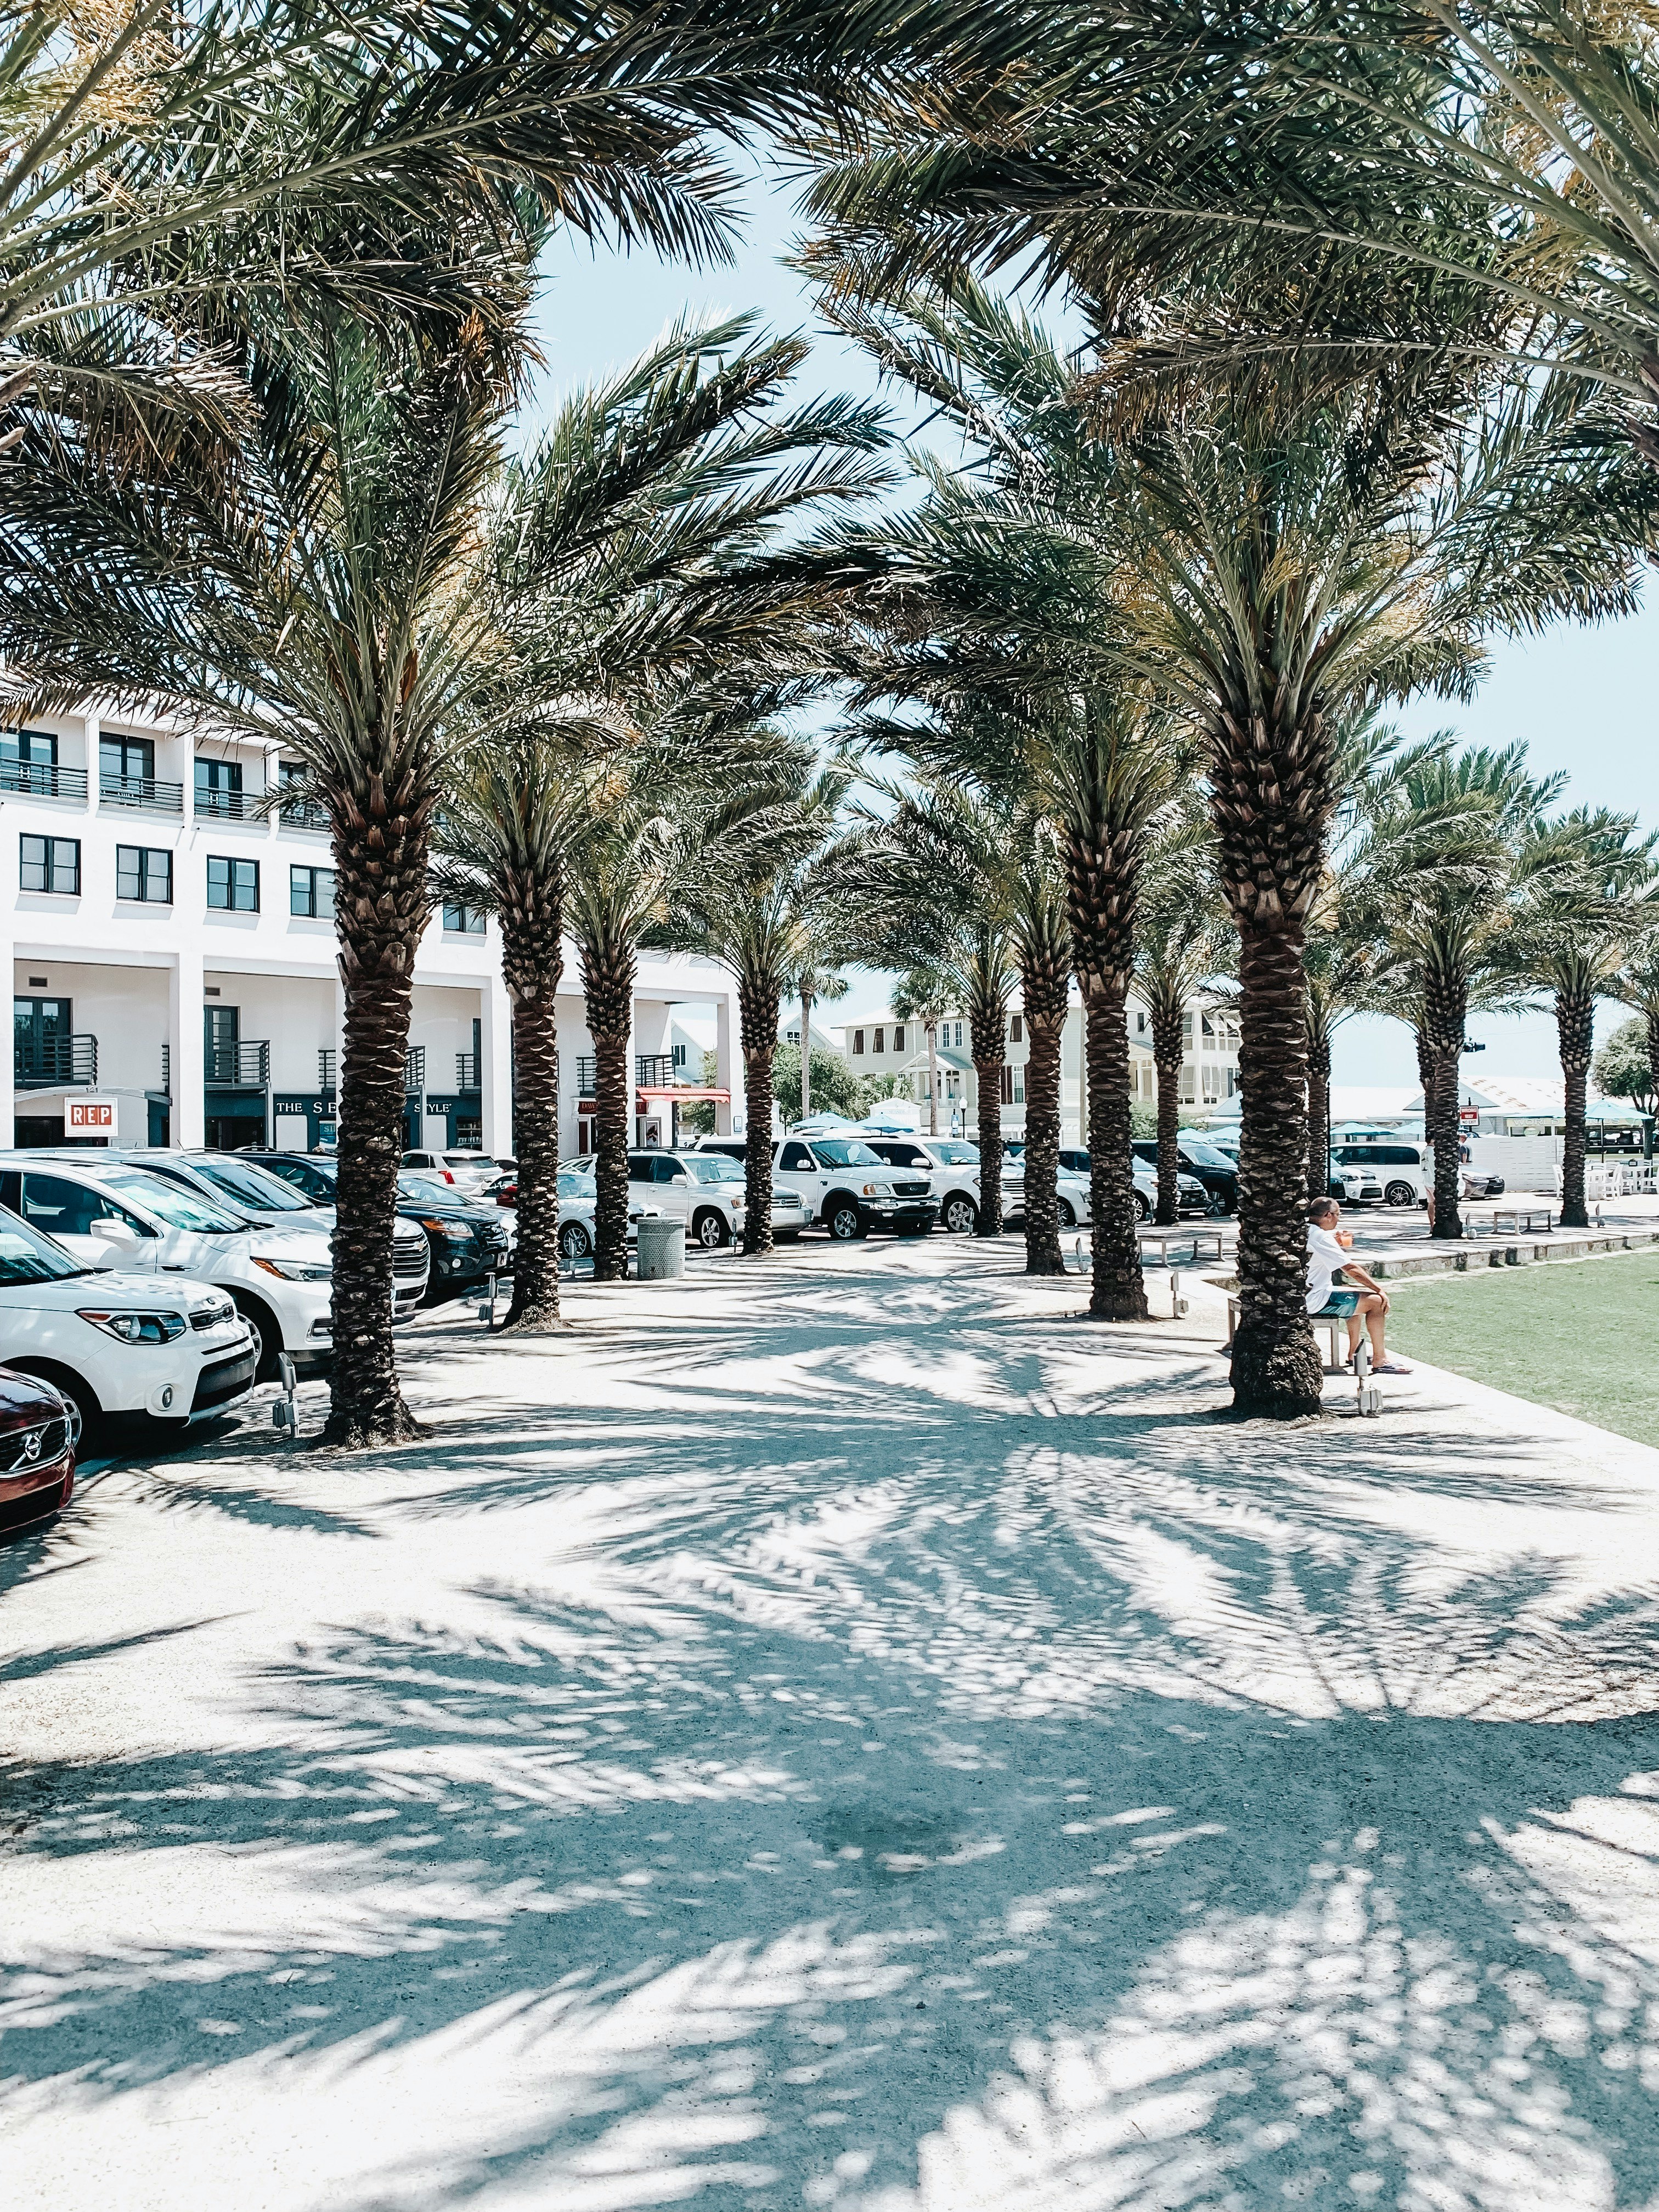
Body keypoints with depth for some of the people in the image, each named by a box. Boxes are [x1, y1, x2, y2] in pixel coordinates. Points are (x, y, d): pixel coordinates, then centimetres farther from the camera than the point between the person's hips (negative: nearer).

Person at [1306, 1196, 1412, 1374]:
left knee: (1357, 1294, 29)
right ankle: (1380, 1361, 3)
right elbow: (1351, 1268, -17)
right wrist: (1379, 1289, -9)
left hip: (1302, 1297, 10)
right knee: (1376, 1301, -4)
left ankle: (1353, 1353, 32)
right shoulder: (1321, 1237, -19)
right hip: (1316, 1302, -10)